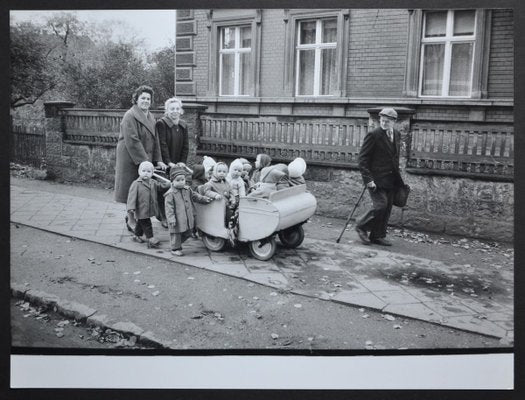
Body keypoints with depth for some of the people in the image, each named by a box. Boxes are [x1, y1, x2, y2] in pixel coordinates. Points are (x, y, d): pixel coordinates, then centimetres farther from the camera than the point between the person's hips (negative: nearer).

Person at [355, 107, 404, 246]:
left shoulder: (397, 135, 11)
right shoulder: (373, 135, -11)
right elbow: (362, 158, -12)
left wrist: (397, 176, 15)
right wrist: (368, 179, -18)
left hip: (391, 180, 7)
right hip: (376, 179, -7)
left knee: (387, 209, 7)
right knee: (380, 205, -13)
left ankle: (378, 236, 19)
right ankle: (361, 226, 9)